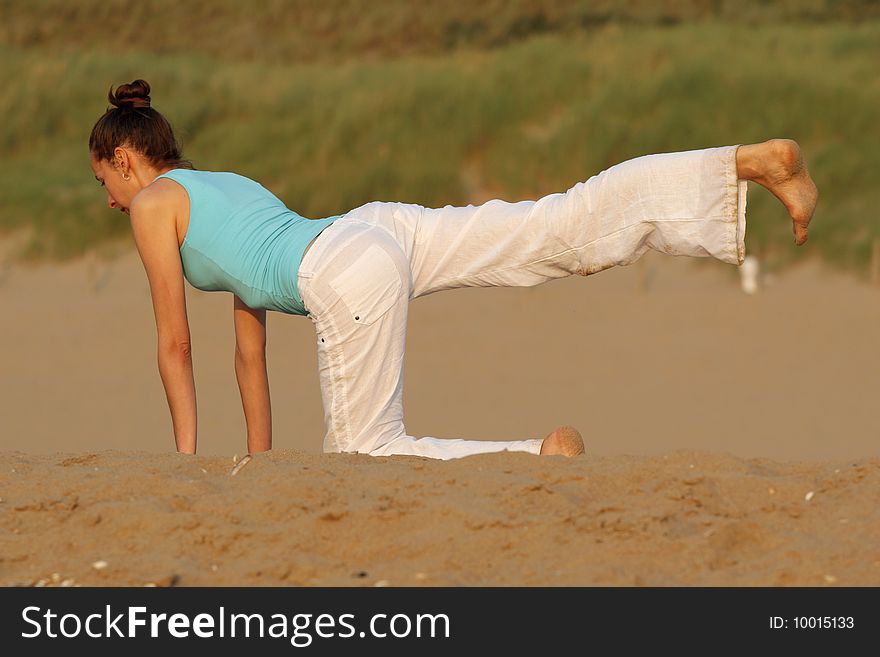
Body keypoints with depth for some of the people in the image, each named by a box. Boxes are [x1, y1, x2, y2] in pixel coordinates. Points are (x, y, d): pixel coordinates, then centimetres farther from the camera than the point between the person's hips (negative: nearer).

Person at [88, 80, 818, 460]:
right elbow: (251, 344, 37)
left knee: (367, 451, 0)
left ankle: (543, 457, -18)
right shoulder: (232, 186, 36)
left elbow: (176, 343, 11)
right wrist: (260, 458, 37)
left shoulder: (154, 206, 14)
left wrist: (188, 463, 16)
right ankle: (756, 161, -14)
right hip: (388, 227, 8)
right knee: (573, 227, -2)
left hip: (348, 277, -8)